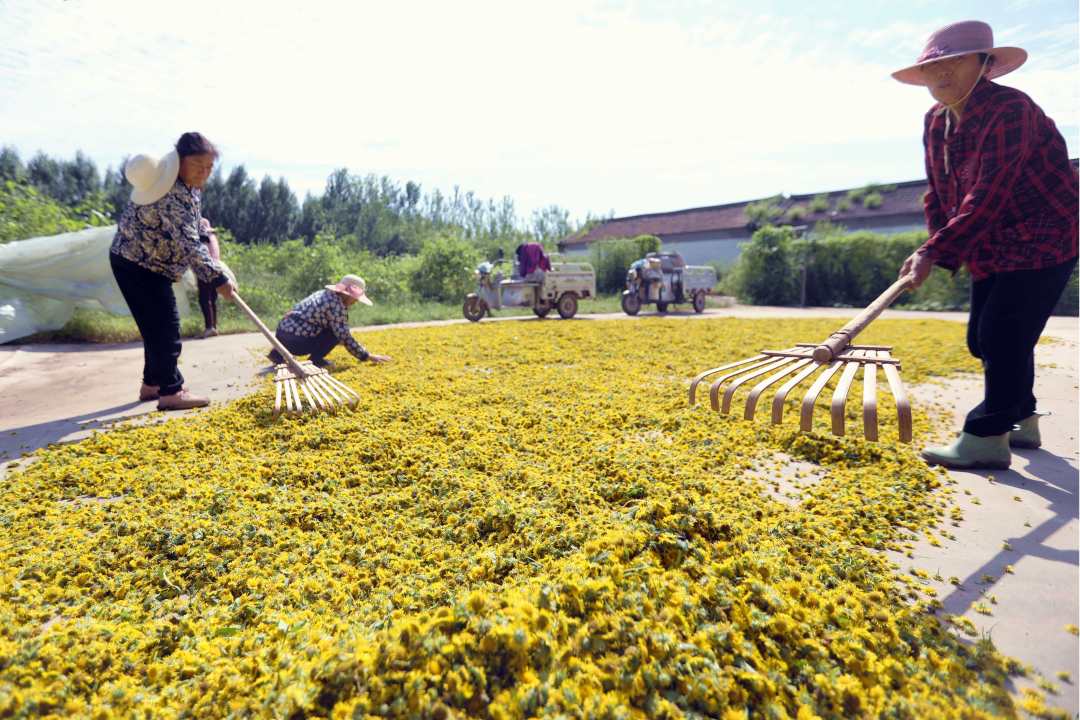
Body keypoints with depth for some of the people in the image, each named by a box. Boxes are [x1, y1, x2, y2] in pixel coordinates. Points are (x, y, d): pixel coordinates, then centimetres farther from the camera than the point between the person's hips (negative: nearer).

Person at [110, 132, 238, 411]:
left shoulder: (187, 183, 3)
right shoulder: (172, 195, -29)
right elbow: (188, 244, -35)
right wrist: (218, 277, -37)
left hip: (144, 262, 10)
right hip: (139, 265, -10)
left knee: (156, 326, 16)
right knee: (165, 326, -12)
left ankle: (152, 383, 26)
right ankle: (170, 391, -9)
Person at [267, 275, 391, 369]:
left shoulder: (325, 293, 15)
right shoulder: (336, 305, -13)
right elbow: (344, 337, -15)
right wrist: (367, 356, -10)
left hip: (281, 334, 9)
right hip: (294, 341, -9)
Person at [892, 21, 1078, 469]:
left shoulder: (1011, 110, -21)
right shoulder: (935, 122, 5)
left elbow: (988, 196, -29)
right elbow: (938, 192, 9)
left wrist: (936, 252, -34)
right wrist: (935, 247, -4)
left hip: (1043, 242, -8)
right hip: (992, 249, 9)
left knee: (1002, 335, -13)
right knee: (983, 338, 11)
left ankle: (987, 437, -5)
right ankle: (1022, 420, 28)